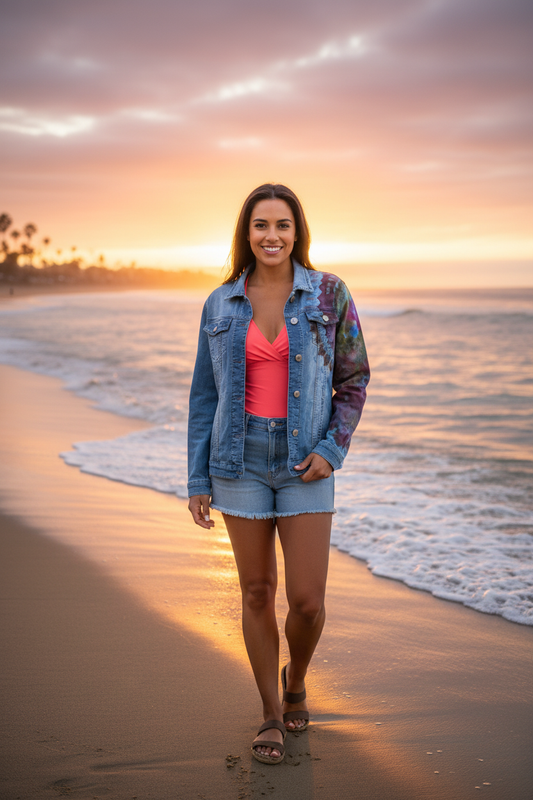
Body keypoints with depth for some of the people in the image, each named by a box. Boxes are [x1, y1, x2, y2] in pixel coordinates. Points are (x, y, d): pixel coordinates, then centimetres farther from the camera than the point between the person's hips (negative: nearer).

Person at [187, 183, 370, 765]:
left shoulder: (328, 294, -3)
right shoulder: (221, 306, 2)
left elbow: (354, 377, 3)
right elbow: (205, 395, 5)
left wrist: (332, 450, -10)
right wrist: (198, 481, 2)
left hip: (305, 462, -1)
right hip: (242, 459, 1)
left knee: (307, 601, -3)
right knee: (257, 592, 8)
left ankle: (296, 678, 30)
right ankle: (272, 716, 24)